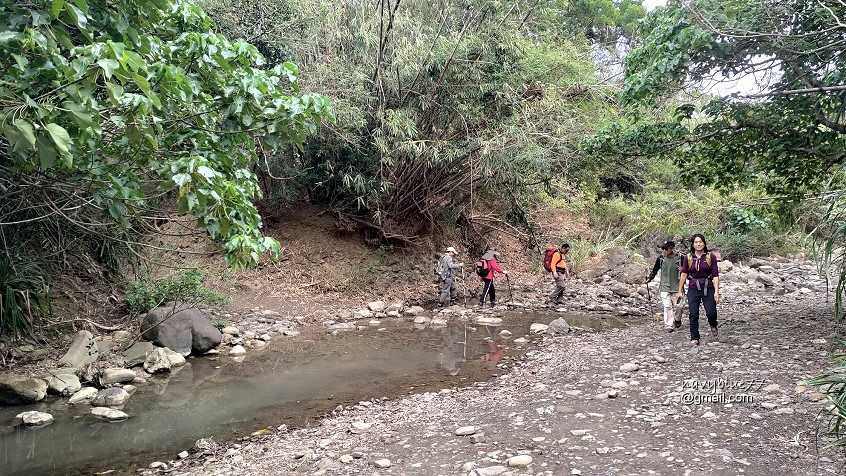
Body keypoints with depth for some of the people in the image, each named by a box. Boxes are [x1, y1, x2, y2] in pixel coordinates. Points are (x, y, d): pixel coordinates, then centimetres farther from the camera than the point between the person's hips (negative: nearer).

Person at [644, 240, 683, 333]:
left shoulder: (680, 258, -6)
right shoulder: (661, 258, 0)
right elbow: (655, 270, 13)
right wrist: (649, 279, 0)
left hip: (676, 287, -1)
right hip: (664, 287, 1)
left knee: (677, 306, 3)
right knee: (667, 306, -6)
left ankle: (677, 320, 33)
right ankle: (669, 325, 1)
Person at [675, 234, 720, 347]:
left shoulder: (711, 257, -2)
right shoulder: (688, 258, 3)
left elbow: (715, 276, -3)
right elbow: (683, 274, 4)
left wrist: (716, 291, -10)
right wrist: (679, 291, 3)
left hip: (708, 289, -1)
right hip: (693, 289, 1)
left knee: (711, 313, -5)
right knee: (693, 315, -1)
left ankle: (713, 326, 30)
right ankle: (694, 338, 10)